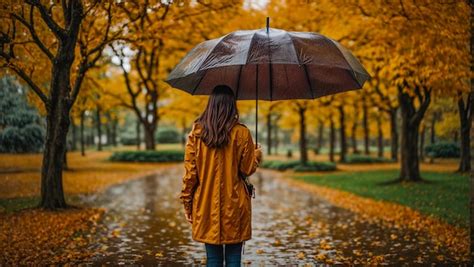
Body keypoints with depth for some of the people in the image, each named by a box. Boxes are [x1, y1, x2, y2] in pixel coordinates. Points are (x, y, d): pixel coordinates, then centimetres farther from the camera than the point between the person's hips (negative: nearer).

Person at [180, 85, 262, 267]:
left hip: (206, 206, 2)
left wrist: (187, 203, 7)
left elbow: (190, 172, -2)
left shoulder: (197, 132, -2)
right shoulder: (241, 133, -6)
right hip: (234, 206, -1)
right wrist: (257, 154, 18)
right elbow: (248, 169, -2)